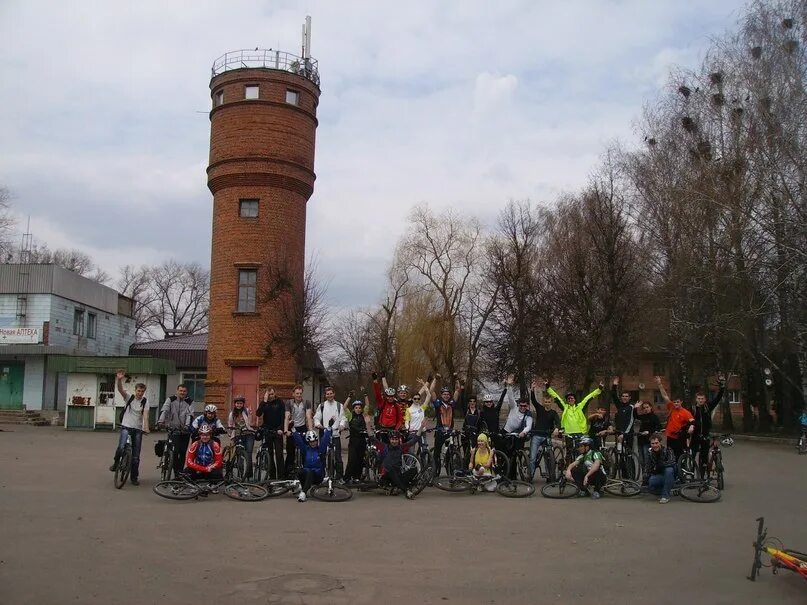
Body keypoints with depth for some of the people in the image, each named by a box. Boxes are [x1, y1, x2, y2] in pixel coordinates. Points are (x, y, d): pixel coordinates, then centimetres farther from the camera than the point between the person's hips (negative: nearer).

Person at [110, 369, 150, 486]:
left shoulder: (145, 401, 1)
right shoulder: (129, 398, 1)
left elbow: (145, 415, -12)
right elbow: (120, 389, -16)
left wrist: (146, 427, -27)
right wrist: (119, 380, -36)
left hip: (138, 429, 1)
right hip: (126, 427, -1)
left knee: (136, 455, 5)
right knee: (121, 446, -27)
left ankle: (134, 477, 16)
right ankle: (116, 462, 3)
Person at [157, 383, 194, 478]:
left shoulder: (189, 402, 3)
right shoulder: (171, 400, 2)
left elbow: (190, 415, -10)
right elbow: (164, 410, -12)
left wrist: (187, 425, -28)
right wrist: (160, 421, -30)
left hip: (185, 431, 1)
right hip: (174, 430, -1)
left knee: (183, 452, 4)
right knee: (176, 451, -14)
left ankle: (180, 472, 18)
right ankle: (176, 471, -5)